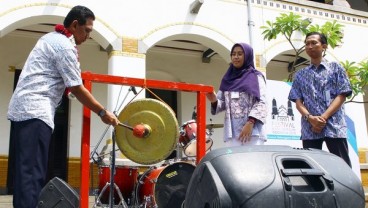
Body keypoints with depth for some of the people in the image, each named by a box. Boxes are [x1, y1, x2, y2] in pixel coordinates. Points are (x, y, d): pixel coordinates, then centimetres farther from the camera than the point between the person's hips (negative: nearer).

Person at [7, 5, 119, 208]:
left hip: (22, 108, 10)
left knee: (26, 172, 11)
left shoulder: (51, 37, 20)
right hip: (34, 111, -10)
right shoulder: (65, 46, -10)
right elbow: (77, 89, -11)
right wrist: (103, 113, -4)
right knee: (33, 174, -13)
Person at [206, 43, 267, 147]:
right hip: (231, 132, 4)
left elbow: (261, 103, -5)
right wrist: (214, 100, -8)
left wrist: (250, 122, -18)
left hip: (252, 131, -4)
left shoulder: (256, 77, 7)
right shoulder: (228, 79, 19)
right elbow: (222, 104, 14)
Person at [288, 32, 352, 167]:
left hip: (334, 126, -2)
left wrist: (324, 117, -13)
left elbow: (341, 96, 1)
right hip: (309, 129, 2)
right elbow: (298, 101, 8)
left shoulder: (336, 68, 11)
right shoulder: (300, 75, 17)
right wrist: (310, 118, -13)